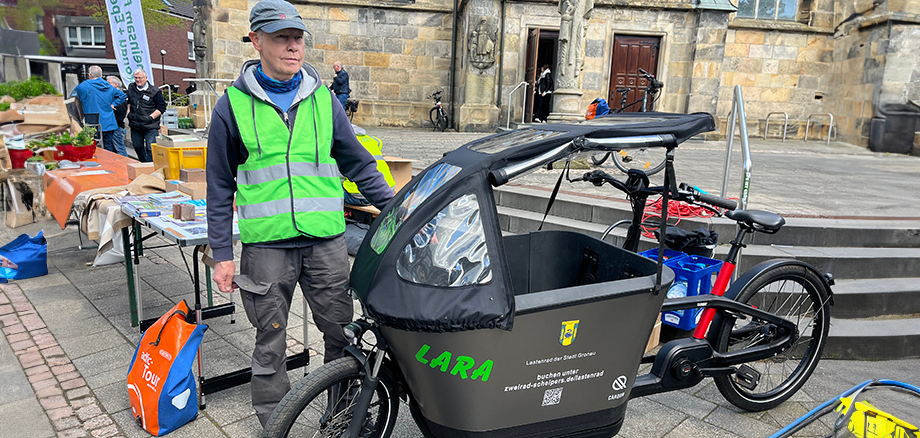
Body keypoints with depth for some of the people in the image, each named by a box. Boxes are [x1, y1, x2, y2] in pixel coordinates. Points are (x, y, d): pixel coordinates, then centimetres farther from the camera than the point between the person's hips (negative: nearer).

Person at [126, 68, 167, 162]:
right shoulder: (131, 88, 9)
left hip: (151, 126, -6)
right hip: (135, 125, 6)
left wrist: (151, 117, -13)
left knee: (150, 148, -9)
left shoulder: (154, 91, -8)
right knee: (138, 147, 16)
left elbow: (162, 107, -5)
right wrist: (129, 113, 13)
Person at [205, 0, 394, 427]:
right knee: (270, 344, 9)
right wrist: (222, 254, 2)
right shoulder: (233, 105, 2)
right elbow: (220, 187, 5)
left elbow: (357, 163, 12)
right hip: (266, 244, -2)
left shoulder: (322, 98, 7)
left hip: (326, 240, 2)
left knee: (343, 335, 9)